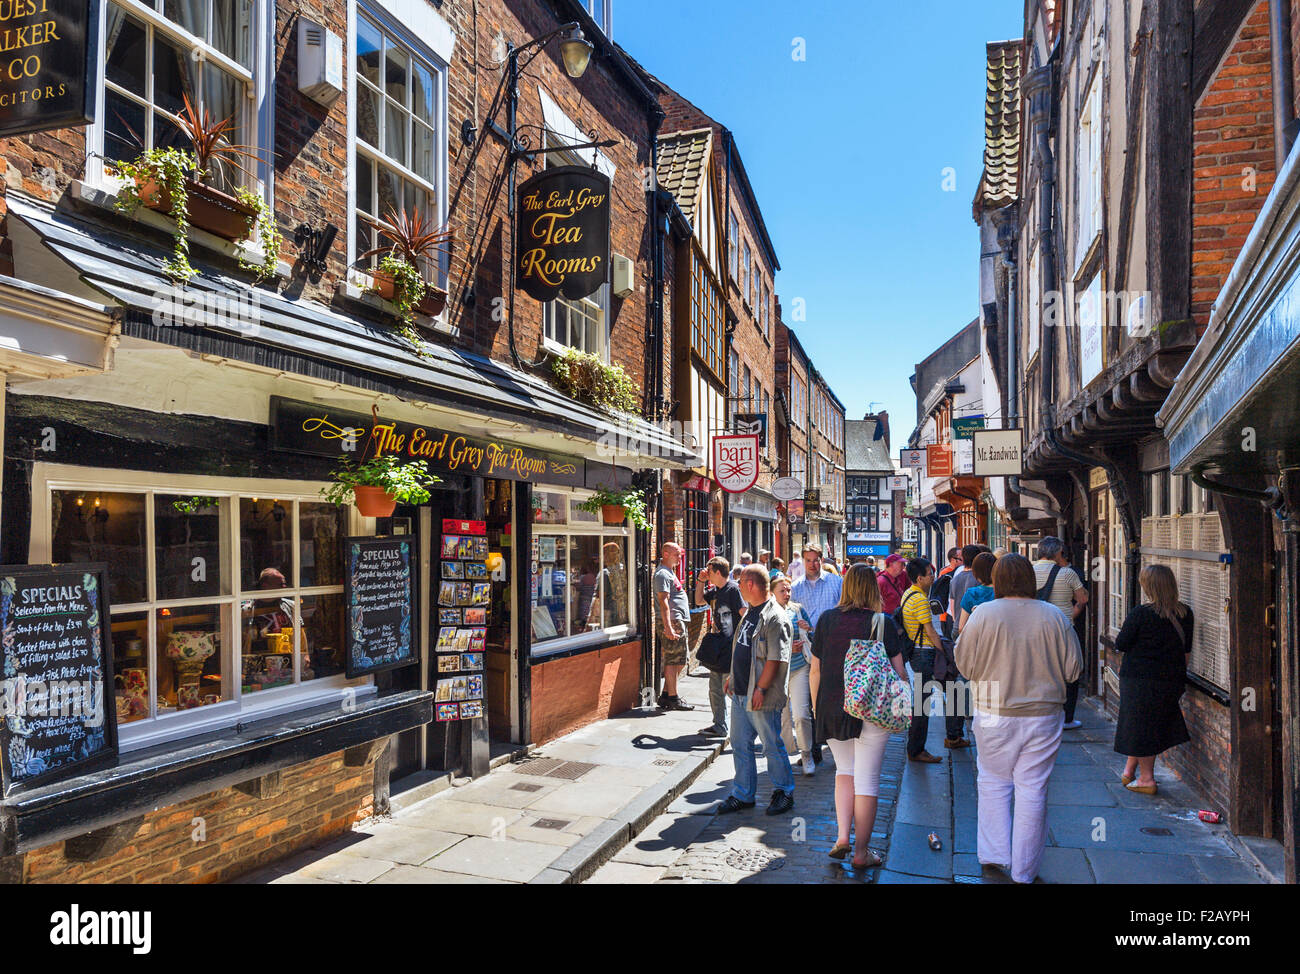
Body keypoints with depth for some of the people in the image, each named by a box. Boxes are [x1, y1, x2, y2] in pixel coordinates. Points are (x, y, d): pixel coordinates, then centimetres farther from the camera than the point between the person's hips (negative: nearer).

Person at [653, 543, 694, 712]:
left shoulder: (670, 572, 21)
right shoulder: (662, 574, -12)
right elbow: (663, 602, -20)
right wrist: (668, 627, -25)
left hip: (679, 622, 11)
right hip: (671, 622, -11)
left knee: (678, 661, 13)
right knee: (673, 660, -7)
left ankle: (666, 695, 19)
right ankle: (673, 698, -2)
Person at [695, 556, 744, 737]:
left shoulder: (734, 588, -11)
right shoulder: (715, 590, 14)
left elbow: (745, 614, -16)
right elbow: (698, 600, 27)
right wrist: (701, 581, 15)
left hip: (731, 646, -9)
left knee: (729, 686, -9)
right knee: (715, 687, 11)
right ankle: (719, 726, 19)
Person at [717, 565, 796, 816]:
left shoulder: (776, 618, -17)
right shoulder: (750, 613, 13)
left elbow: (775, 658, -20)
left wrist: (760, 689, -21)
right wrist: (732, 677, 18)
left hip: (761, 697, -9)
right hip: (740, 693, 9)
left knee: (772, 747, 5)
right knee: (740, 745, 14)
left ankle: (784, 793, 21)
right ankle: (743, 794, 25)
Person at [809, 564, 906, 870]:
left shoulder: (827, 619, 0)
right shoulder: (883, 623, -7)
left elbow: (815, 670, 4)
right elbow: (899, 671, -4)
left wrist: (816, 707, 14)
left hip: (832, 708, 3)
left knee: (844, 770, 21)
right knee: (866, 779, 7)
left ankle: (842, 836, 11)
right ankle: (861, 852, 16)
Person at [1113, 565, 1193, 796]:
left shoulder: (1140, 614, -18)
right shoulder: (1185, 614, 0)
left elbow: (1121, 644, -10)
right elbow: (1187, 651, 10)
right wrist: (1178, 673, 22)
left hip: (1139, 679, -5)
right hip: (1171, 681, 6)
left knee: (1140, 727, 7)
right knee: (1155, 724, 18)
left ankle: (1146, 778, 14)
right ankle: (1130, 770, 25)